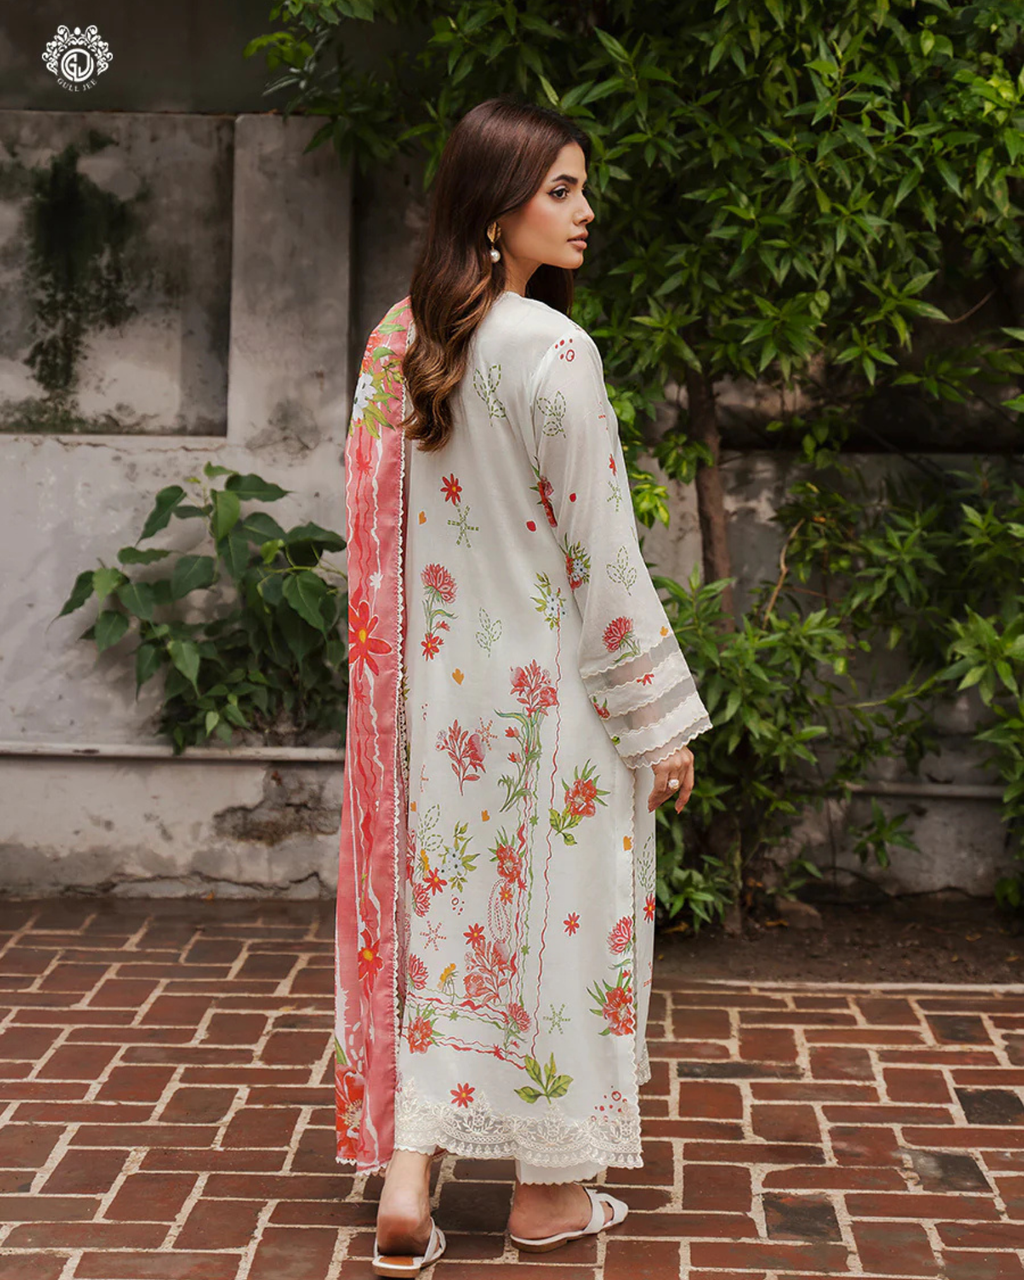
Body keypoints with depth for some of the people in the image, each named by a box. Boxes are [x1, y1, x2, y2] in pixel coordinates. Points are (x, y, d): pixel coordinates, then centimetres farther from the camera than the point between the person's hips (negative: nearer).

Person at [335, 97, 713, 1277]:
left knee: (438, 913, 10)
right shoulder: (553, 353, -16)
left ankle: (405, 1179, 4)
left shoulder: (395, 342, 4)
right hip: (548, 691, -6)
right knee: (555, 913, 7)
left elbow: (375, 526, 9)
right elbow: (601, 558, -15)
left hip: (428, 685, 6)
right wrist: (663, 717, -8)